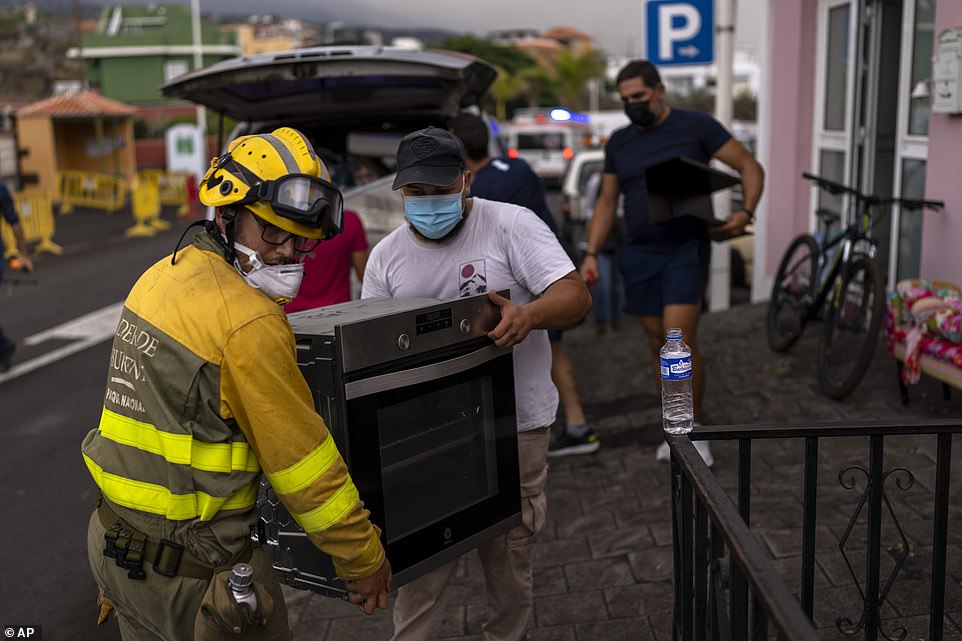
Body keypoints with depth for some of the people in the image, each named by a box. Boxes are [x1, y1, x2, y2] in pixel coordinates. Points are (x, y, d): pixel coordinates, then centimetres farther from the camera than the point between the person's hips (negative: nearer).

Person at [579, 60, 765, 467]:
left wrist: (746, 212, -18)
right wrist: (591, 253, 6)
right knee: (657, 345, 7)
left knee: (681, 342, -14)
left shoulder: (697, 127, -4)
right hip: (639, 255, 4)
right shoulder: (619, 143, 9)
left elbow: (749, 167, -1)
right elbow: (607, 201, 15)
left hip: (686, 251, -4)